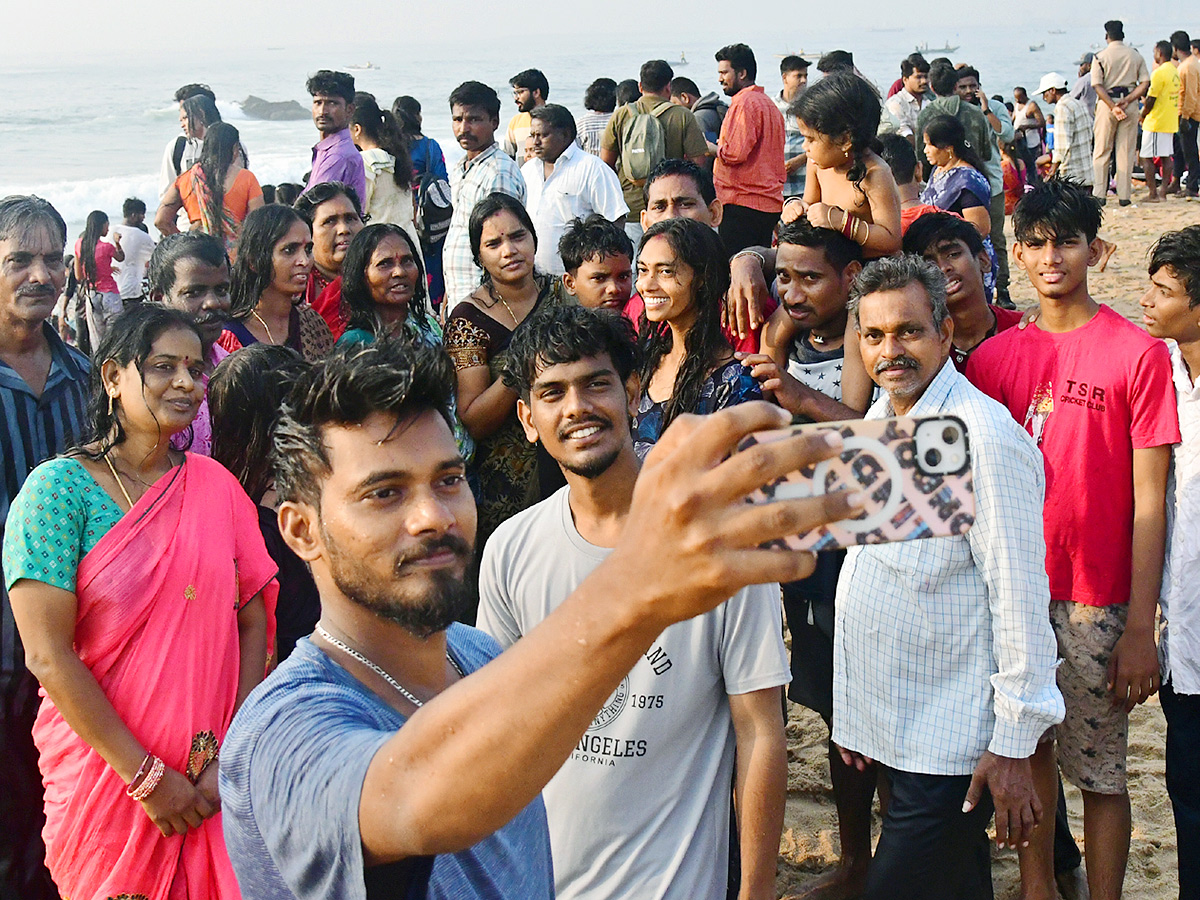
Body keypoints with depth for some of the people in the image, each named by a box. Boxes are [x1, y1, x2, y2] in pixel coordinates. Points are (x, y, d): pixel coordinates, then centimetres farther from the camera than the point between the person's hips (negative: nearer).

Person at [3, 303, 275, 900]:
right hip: (103, 773, -3)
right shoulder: (58, 488, -10)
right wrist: (146, 777, -15)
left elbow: (254, 622, 0)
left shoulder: (215, 486, 2)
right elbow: (48, 656, -14)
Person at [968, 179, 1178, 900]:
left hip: (1097, 600, -4)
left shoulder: (1138, 353, -7)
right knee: (1028, 752, 13)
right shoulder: (994, 357, 5)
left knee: (1099, 772, 4)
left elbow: (1149, 499, -8)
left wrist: (1140, 629, -11)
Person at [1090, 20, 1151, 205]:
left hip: (1107, 103, -2)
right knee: (1126, 152, 6)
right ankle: (1124, 195, 5)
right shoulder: (1136, 56, 6)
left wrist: (1113, 106, -16)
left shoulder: (1100, 57, -2)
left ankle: (1099, 194, -2)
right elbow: (1145, 84, -3)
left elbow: (1098, 86, -13)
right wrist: (1127, 100, -10)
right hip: (1130, 104, 2)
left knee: (1101, 151, 4)